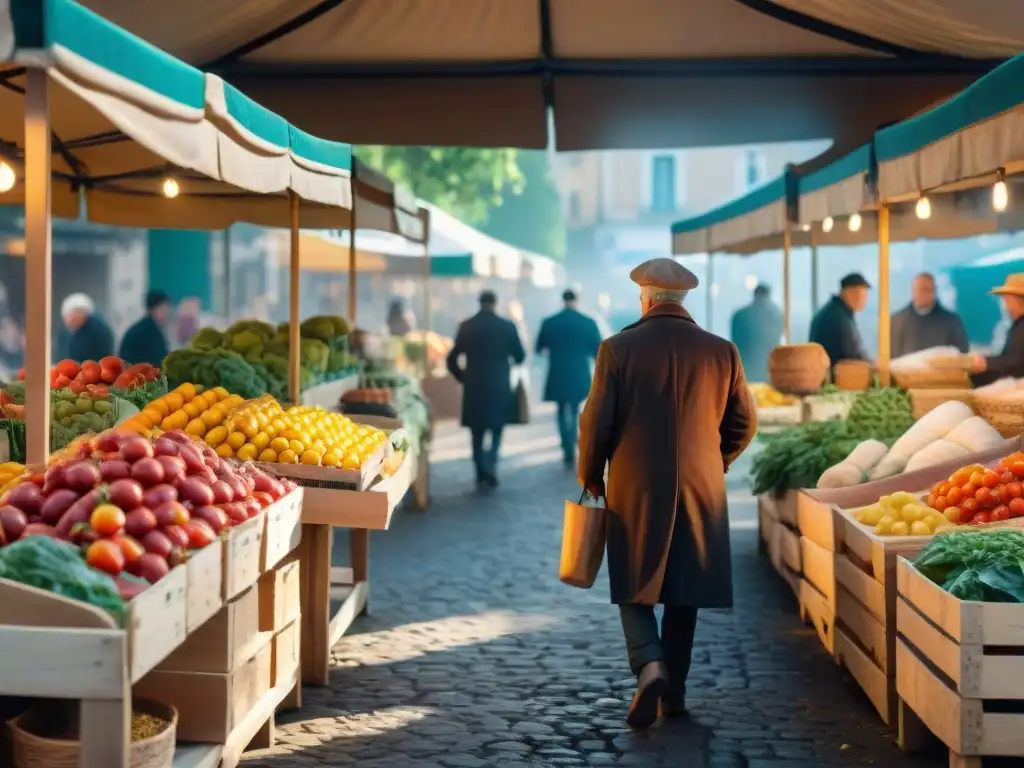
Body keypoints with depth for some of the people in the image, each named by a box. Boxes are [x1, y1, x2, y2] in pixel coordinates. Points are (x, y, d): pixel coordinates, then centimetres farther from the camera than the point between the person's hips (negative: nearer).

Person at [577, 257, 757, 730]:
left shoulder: (618, 348, -7)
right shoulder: (721, 351, 0)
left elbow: (596, 422, -7)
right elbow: (744, 422, 6)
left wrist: (590, 477, 9)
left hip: (635, 489, -2)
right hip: (700, 489, 2)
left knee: (635, 586, 9)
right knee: (683, 591, 13)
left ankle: (649, 666, -14)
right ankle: (674, 691, 18)